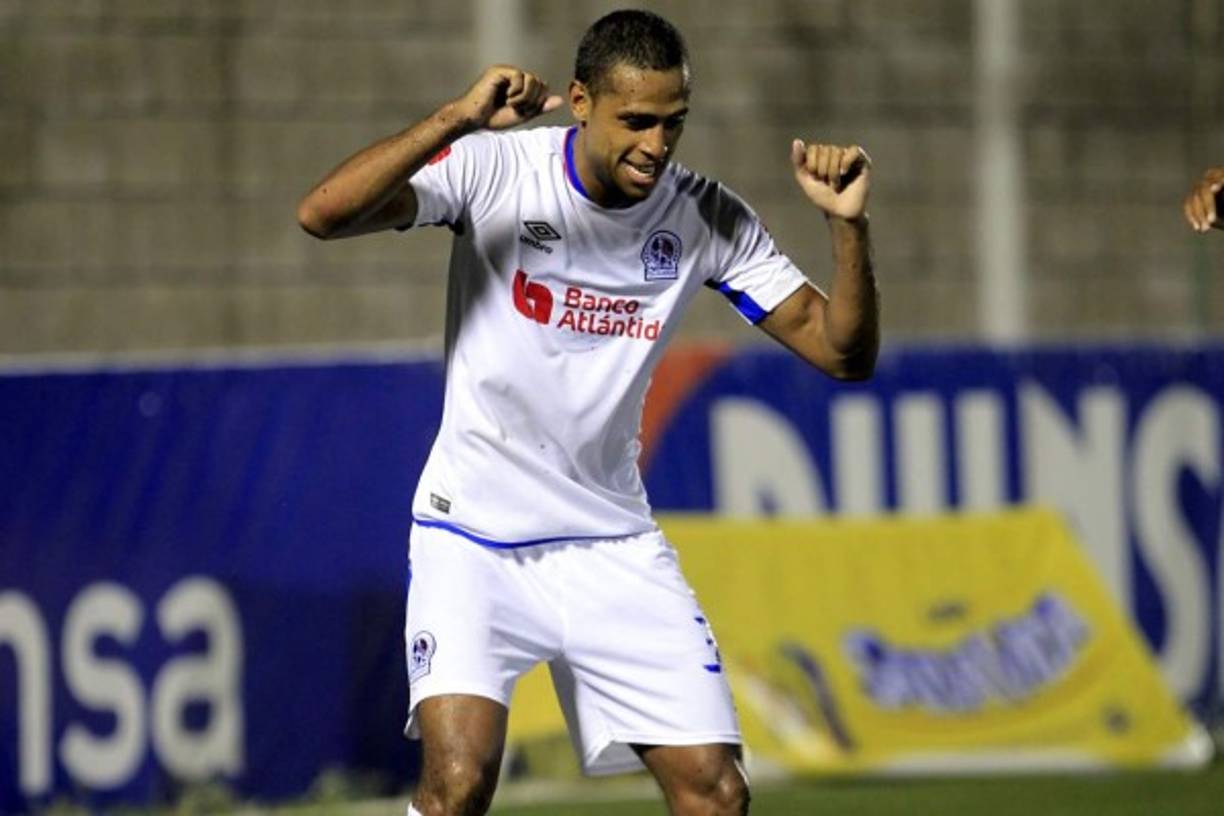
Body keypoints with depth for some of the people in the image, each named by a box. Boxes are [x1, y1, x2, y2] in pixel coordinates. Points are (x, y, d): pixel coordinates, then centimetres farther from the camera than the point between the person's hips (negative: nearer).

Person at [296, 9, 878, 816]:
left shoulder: (709, 218, -4)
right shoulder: (494, 168, -14)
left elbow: (843, 351, -3)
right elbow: (323, 214, -26)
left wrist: (849, 226, -20)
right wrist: (457, 119, -36)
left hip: (614, 548, 4)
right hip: (475, 536, -4)